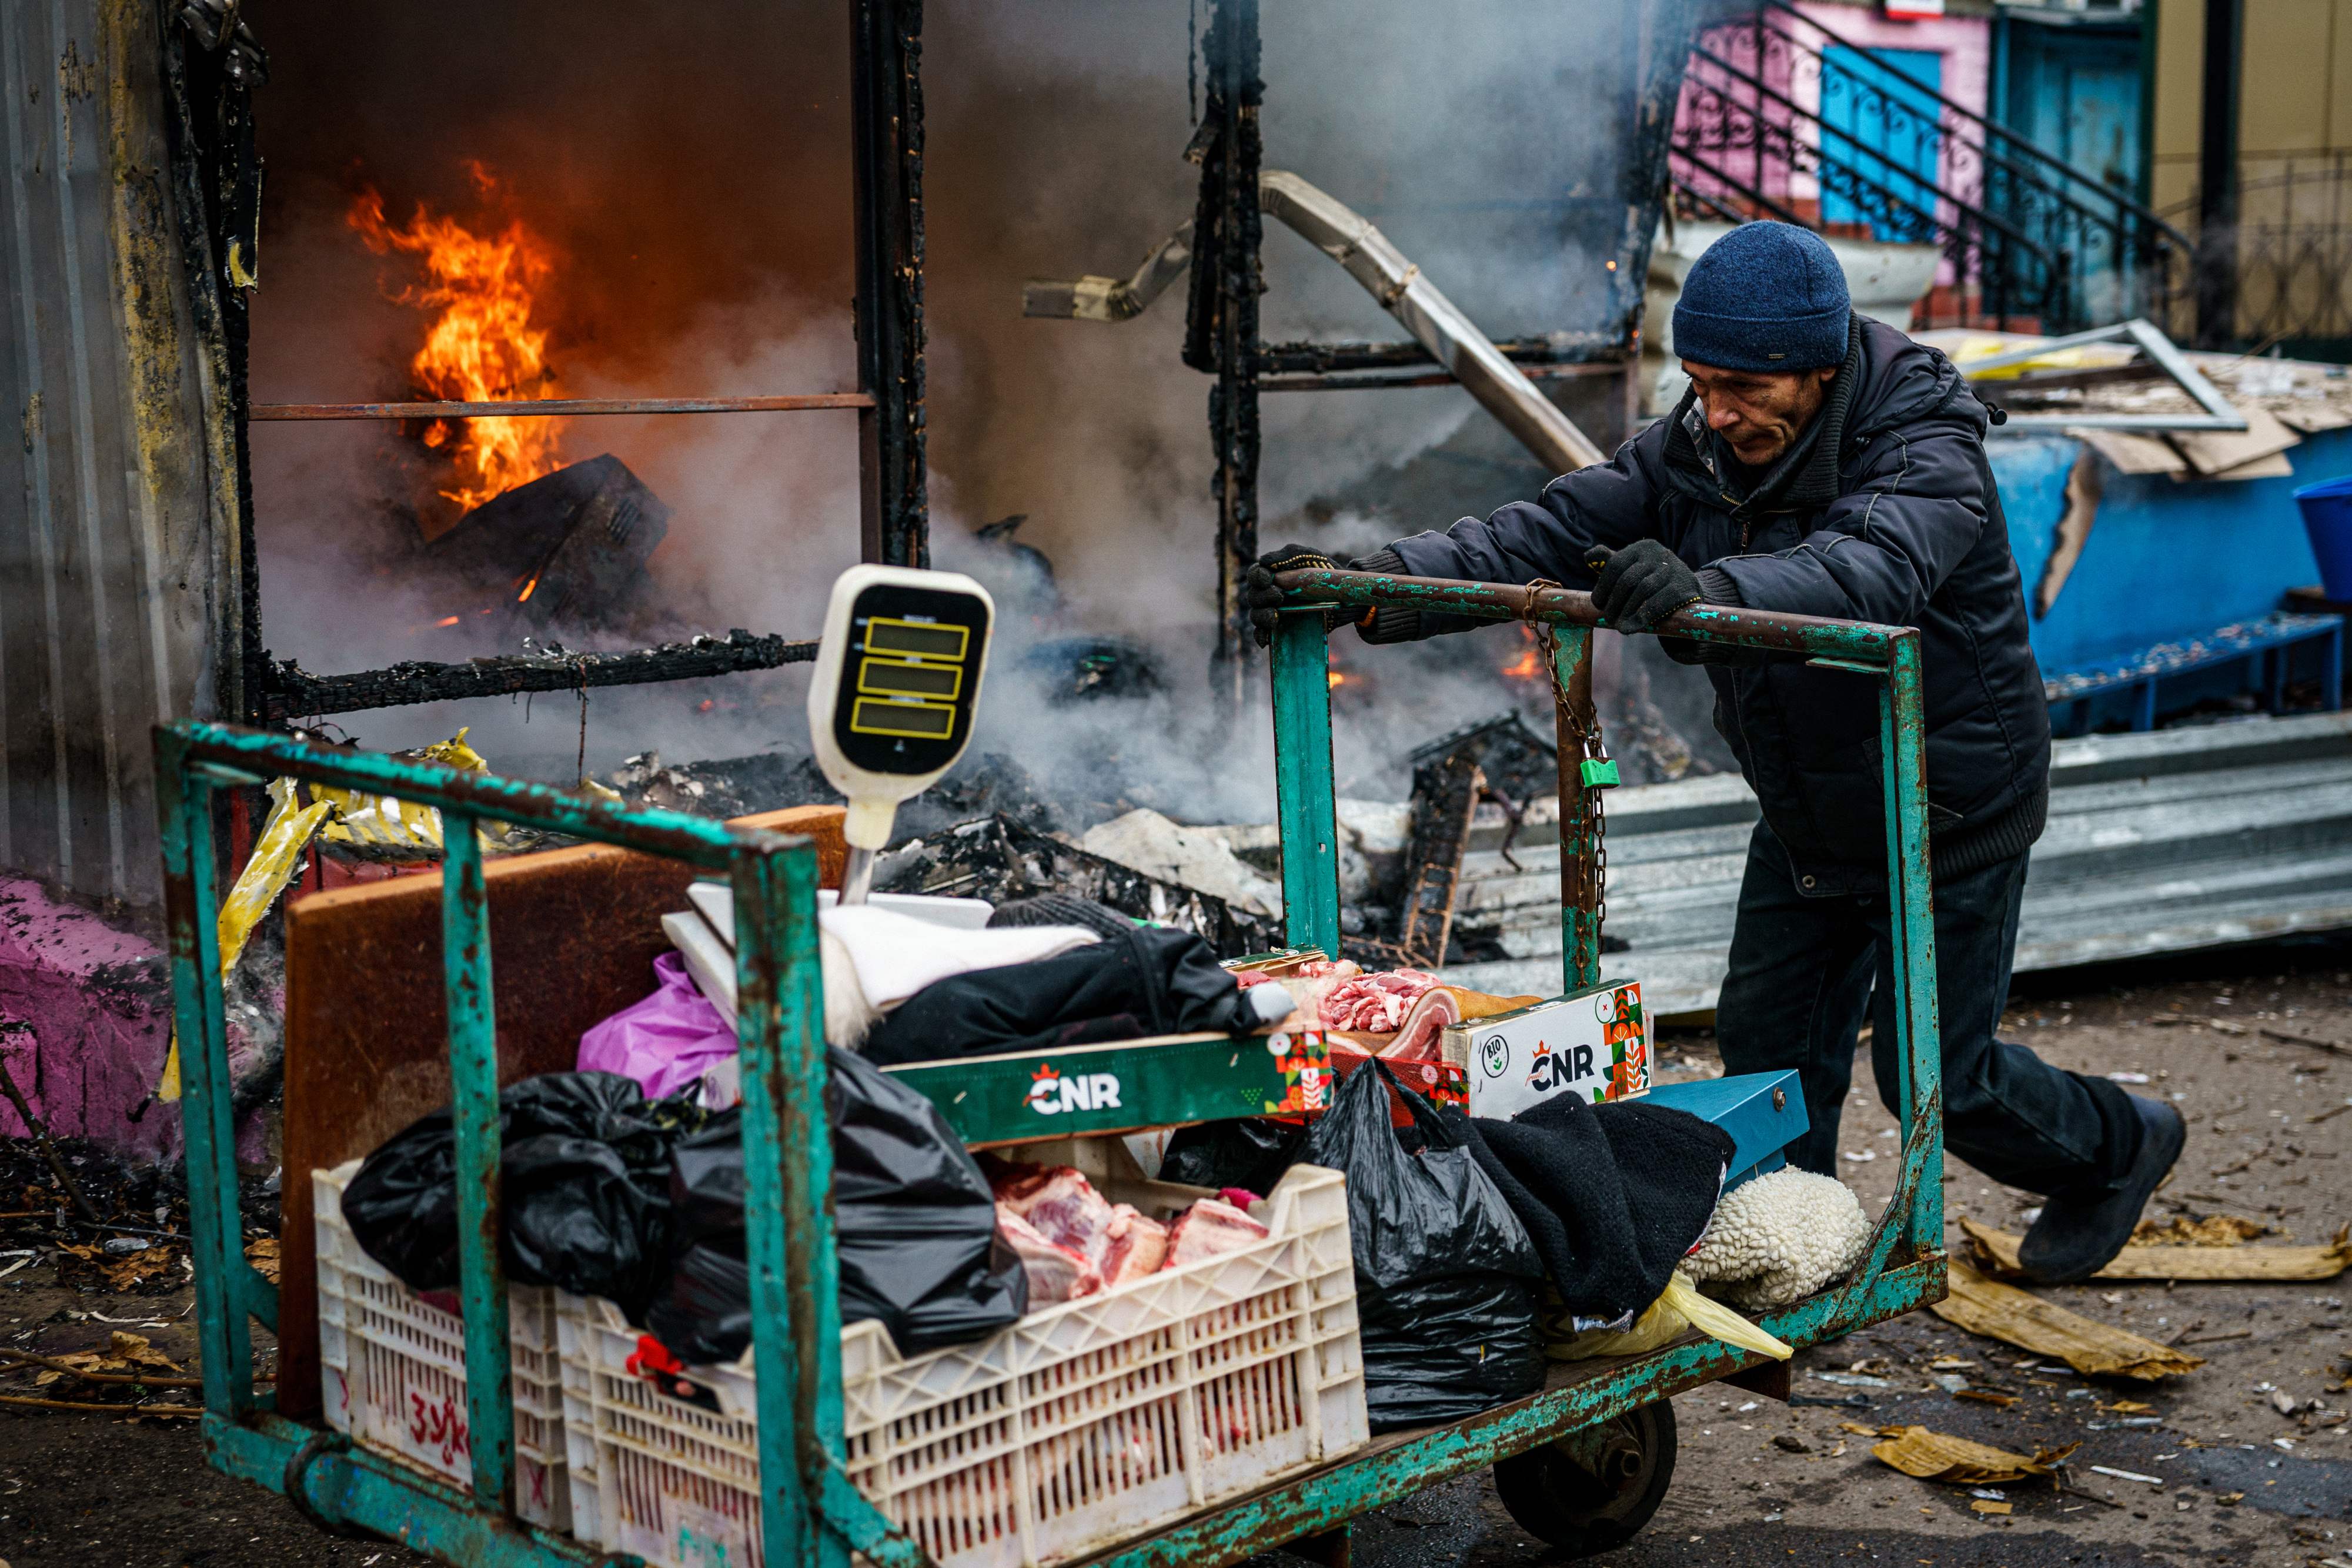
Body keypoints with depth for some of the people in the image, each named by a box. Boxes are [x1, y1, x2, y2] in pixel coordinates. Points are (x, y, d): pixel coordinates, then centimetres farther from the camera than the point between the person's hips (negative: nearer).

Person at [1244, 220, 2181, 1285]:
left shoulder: (1927, 454, -28)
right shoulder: (1699, 448, -9)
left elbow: (1867, 570, -49)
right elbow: (1549, 534, -18)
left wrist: (1704, 592, -69)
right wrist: (1370, 585, -34)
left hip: (1951, 812, -6)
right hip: (1806, 815, 6)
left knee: (1938, 1076, 3)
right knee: (1767, 1039, 8)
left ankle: (2118, 1145, 32)